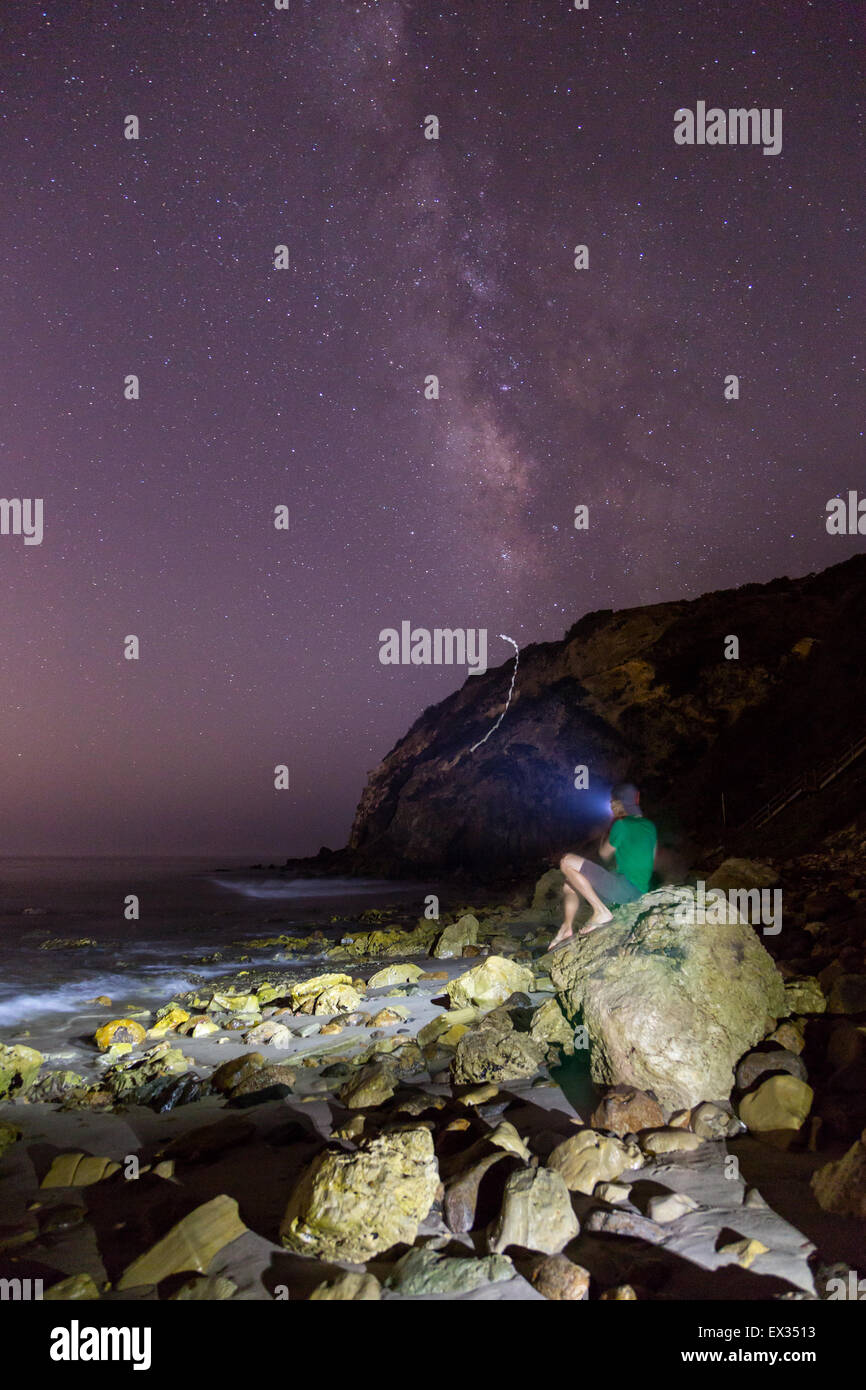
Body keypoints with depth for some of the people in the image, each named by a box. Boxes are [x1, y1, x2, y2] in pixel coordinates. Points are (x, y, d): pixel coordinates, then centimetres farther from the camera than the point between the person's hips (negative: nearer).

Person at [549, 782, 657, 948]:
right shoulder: (649, 826, 13)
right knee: (570, 884, 21)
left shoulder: (621, 824, -11)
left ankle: (601, 911, -16)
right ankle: (566, 928, 9)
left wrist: (612, 825, 11)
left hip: (623, 887, -9)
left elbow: (604, 854, 2)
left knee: (568, 862, -17)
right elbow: (651, 860, 20)